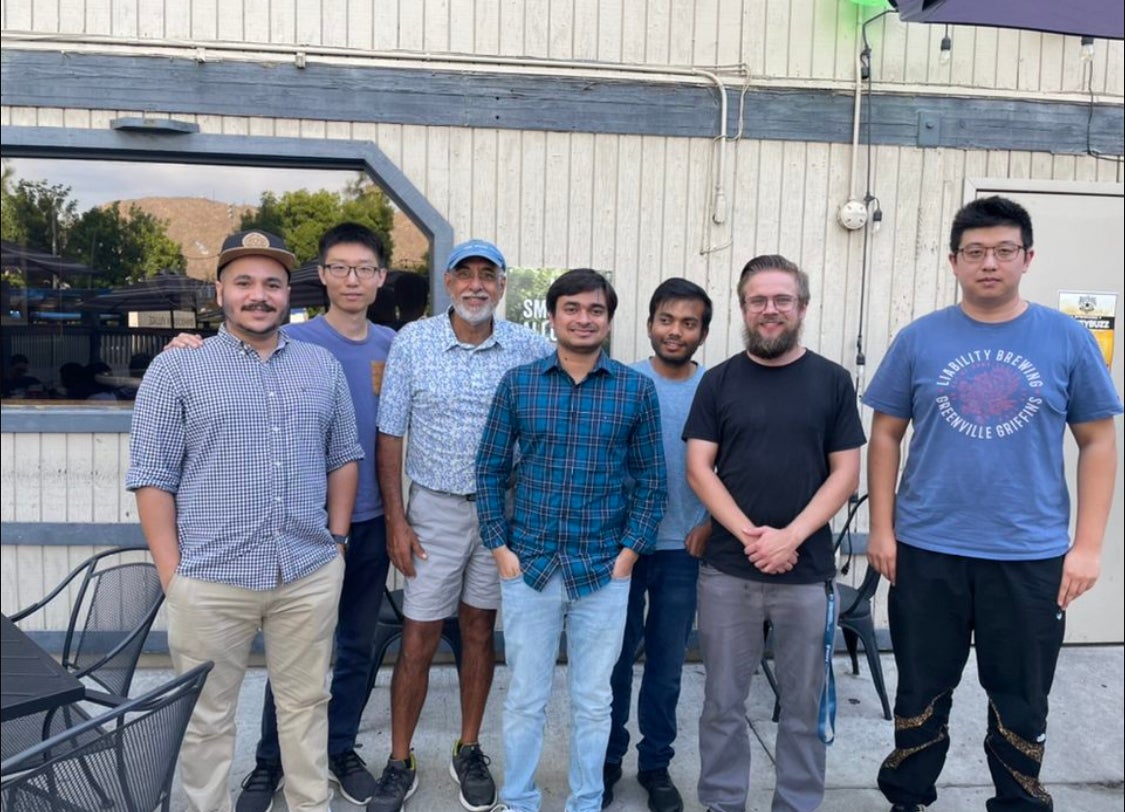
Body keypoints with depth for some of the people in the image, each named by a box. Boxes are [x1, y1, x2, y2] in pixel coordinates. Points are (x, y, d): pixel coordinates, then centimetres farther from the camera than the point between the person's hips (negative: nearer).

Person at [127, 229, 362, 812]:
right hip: (211, 578, -2)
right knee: (206, 717, 12)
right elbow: (152, 476, -4)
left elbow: (344, 457, 13)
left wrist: (337, 538, 7)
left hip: (311, 574, 3)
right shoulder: (176, 369, -2)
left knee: (305, 702, 16)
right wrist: (173, 574, -8)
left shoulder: (323, 367, 9)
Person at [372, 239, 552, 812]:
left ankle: (469, 751, 32)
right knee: (418, 640, 4)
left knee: (480, 631, 14)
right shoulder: (413, 341, -5)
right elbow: (389, 435, -2)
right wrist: (396, 520, -5)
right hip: (434, 508, -1)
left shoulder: (528, 349, -4)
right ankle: (400, 762, 23)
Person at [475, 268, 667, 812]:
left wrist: (630, 551, -4)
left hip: (604, 572, 0)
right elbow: (490, 469, 3)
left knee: (593, 701, 13)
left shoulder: (636, 390, 0)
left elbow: (650, 479, 3)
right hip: (528, 565, 0)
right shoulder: (518, 383, 0)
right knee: (525, 699, 12)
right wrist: (499, 547, -3)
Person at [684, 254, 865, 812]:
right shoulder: (719, 381, 3)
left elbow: (845, 473, 0)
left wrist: (791, 536, -12)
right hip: (727, 570, 0)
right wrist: (750, 535, -12)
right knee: (723, 701, 10)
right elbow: (699, 469, -1)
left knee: (804, 704, 11)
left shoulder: (832, 381, 3)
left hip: (808, 571, 0)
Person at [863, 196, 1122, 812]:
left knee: (1020, 705, 14)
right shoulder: (919, 339, 0)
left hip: (1031, 556, 0)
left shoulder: (1068, 340, 0)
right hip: (926, 550, 1)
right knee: (921, 696, 15)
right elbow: (886, 435, 3)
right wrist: (882, 528, -1)